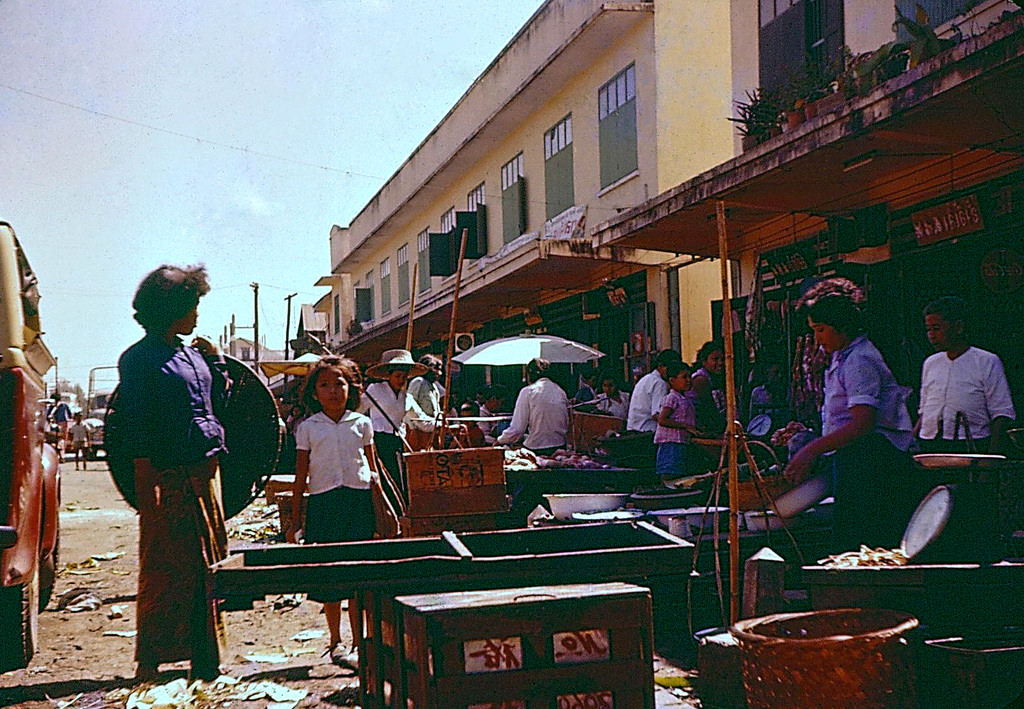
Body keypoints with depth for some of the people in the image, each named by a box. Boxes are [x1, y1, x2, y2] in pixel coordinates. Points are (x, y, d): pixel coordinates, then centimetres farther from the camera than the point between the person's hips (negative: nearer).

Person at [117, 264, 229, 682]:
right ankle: (149, 661, 8)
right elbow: (137, 428, -11)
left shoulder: (191, 353, 14)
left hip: (204, 471, 7)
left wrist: (215, 363, 8)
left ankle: (205, 657, 22)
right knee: (164, 568, -2)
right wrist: (148, 483, -15)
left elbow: (217, 401, 22)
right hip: (167, 475, -7)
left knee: (207, 565, 12)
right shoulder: (138, 359, -7)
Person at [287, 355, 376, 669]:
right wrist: (296, 520, 5)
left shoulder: (361, 424, 7)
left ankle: (358, 643, 6)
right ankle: (335, 641, 22)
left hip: (358, 501, 0)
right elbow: (301, 476, 7)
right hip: (322, 502, 0)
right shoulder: (307, 428, 5)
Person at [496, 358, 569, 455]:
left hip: (536, 448, -6)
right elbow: (566, 426, 13)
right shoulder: (561, 391, 8)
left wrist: (500, 440, 7)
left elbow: (517, 429, -9)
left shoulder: (527, 391, -7)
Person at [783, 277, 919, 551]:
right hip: (853, 459, 10)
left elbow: (863, 424, -24)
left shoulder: (860, 360, -14)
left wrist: (812, 450, -25)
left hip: (870, 463, -10)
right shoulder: (842, 356, 18)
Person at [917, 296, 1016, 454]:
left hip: (971, 447, -4)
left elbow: (1002, 414, -1)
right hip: (928, 447, 4)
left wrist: (992, 457, -12)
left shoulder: (987, 362, 2)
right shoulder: (930, 364, 17)